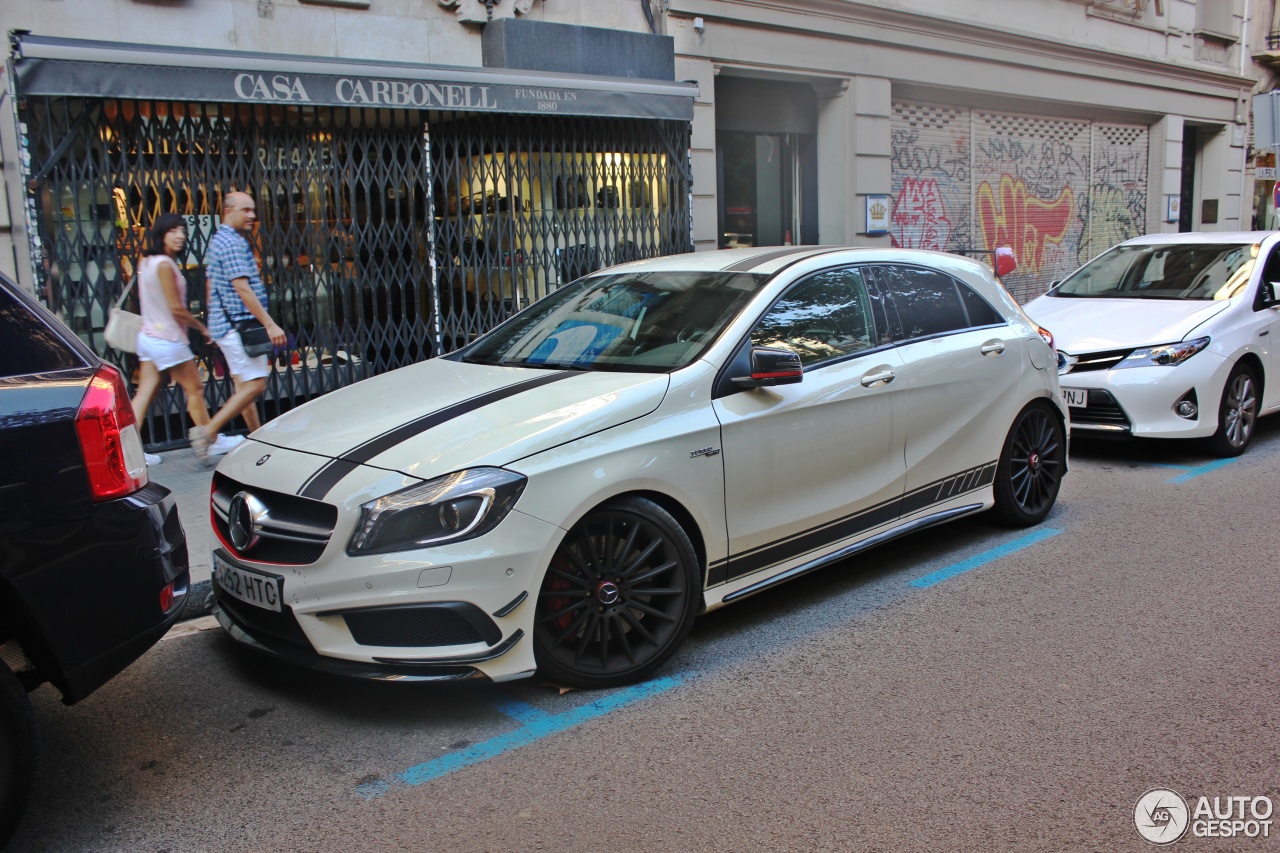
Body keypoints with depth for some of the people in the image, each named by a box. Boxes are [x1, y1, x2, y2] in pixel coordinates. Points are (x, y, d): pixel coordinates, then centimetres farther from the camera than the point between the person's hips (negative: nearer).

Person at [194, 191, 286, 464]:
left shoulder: (218, 240, 19)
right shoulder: (232, 243, -14)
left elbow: (213, 287, 23)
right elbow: (242, 288, -21)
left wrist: (213, 324, 28)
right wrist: (269, 324, -22)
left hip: (225, 324, 11)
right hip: (237, 323, -11)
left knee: (244, 385, 12)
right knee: (254, 384, -10)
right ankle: (207, 431, -10)